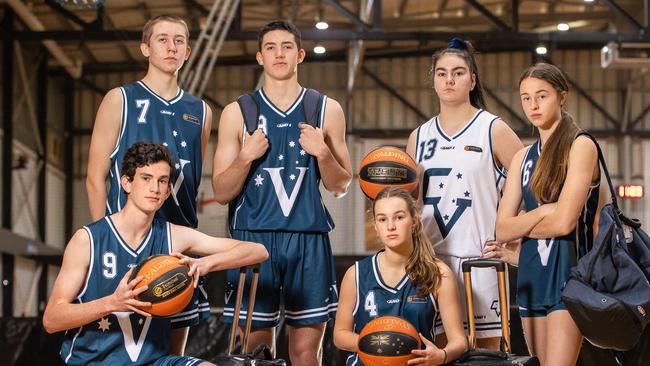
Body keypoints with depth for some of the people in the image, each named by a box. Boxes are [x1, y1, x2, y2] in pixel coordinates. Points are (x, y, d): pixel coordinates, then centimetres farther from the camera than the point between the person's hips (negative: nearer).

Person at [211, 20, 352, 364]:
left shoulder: (327, 110, 9)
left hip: (309, 240, 1)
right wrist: (246, 156, -11)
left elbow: (340, 187, 11)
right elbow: (221, 192, 5)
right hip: (253, 237, 0)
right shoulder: (236, 113, 7)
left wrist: (322, 153, -7)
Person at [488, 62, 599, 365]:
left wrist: (519, 227, 1)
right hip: (531, 274, 7)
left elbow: (564, 222, -14)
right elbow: (502, 229, 6)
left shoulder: (580, 146, -4)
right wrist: (544, 211, -9)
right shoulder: (523, 158, 15)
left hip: (568, 271, -7)